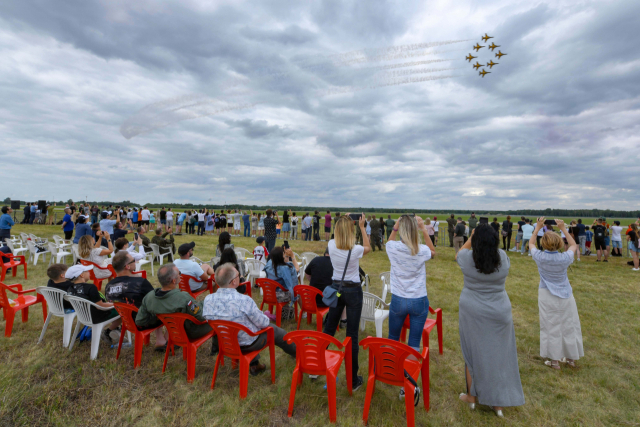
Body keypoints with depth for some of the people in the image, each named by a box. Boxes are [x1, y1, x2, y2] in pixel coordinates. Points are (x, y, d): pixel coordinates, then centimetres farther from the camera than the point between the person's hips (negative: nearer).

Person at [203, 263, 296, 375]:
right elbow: (263, 323, -21)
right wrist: (265, 317, 4)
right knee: (274, 330, 20)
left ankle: (254, 364, 42)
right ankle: (296, 352, 45)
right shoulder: (244, 300, -34)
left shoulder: (208, 299, -17)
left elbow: (208, 320, 3)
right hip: (247, 345, -5)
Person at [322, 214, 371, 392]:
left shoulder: (331, 245, -11)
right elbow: (368, 248, 4)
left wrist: (344, 221, 10)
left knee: (328, 329, 19)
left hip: (335, 288, 4)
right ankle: (353, 380, 18)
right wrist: (362, 227, 3)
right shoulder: (356, 250, -20)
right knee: (352, 335, 6)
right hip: (353, 291, -4)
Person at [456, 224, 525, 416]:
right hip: (499, 313, 2)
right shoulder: (503, 258, -10)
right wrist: (489, 238, 13)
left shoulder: (467, 258, -15)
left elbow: (458, 253, 9)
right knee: (498, 355, 14)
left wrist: (472, 237, 13)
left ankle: (472, 396, 30)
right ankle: (498, 402, 28)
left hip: (472, 313, -2)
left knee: (473, 353, 13)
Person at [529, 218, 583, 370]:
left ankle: (554, 360, 19)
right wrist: (563, 229, 3)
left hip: (547, 296, -1)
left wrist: (537, 227, 5)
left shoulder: (540, 257, -17)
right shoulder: (565, 258, -16)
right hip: (565, 296, 1)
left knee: (551, 327, 9)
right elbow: (574, 245, 6)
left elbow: (530, 244, 4)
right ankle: (571, 358, 32)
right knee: (569, 326, 17)